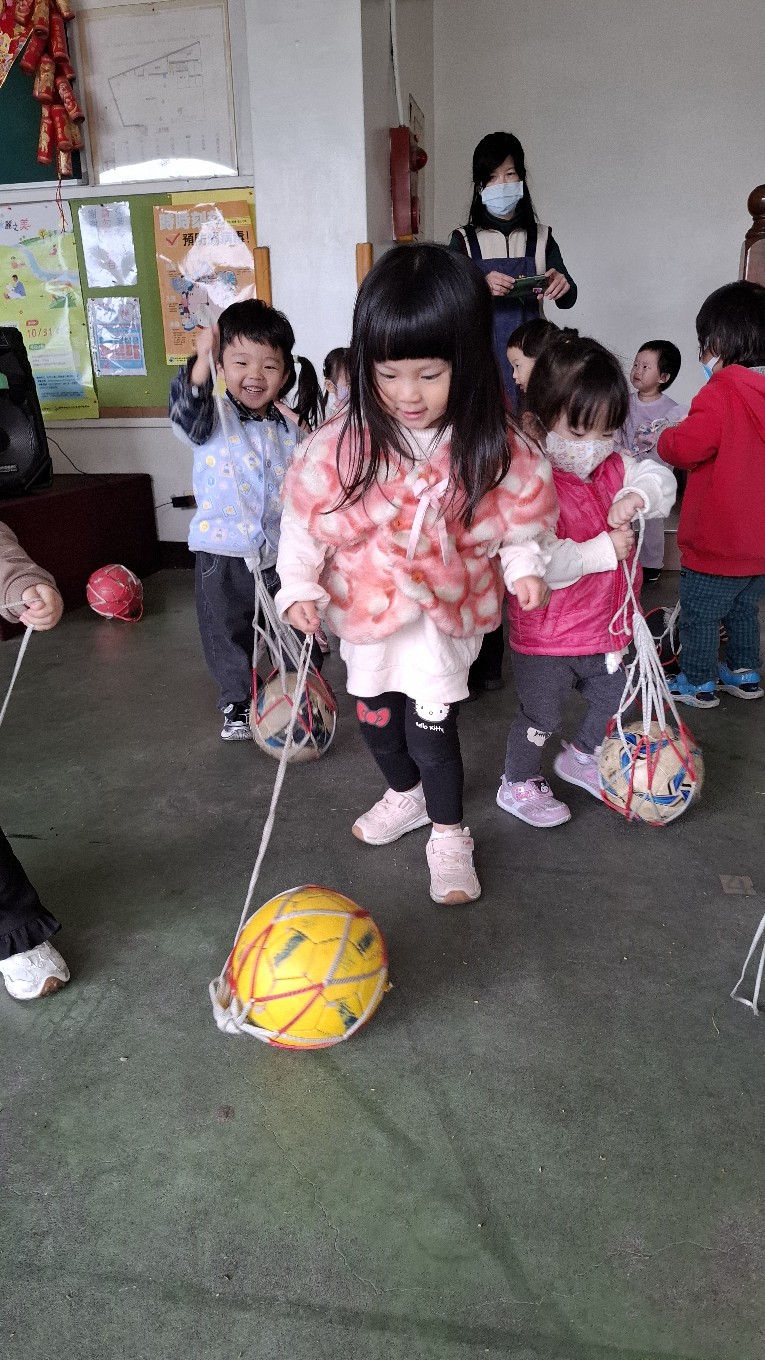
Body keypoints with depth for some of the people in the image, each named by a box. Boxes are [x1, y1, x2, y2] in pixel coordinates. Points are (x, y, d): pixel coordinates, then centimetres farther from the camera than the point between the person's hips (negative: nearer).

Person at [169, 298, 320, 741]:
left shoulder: (291, 432, 3)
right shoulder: (213, 419, -8)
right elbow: (186, 413, -31)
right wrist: (201, 362, -45)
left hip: (282, 554, 2)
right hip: (225, 556, -2)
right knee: (229, 638, 12)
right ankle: (238, 703, 33)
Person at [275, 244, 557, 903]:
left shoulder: (493, 448, -15)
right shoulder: (345, 444, -17)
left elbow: (517, 519, 0)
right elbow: (304, 518, -9)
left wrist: (524, 565, -14)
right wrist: (299, 585, -17)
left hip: (445, 612, -2)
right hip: (366, 609, 3)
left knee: (430, 728, 1)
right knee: (376, 717, 20)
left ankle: (449, 835, 28)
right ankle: (406, 795, 50)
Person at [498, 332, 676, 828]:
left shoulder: (613, 466, 1)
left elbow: (661, 479, 5)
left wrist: (637, 497, -18)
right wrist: (605, 550, -26)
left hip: (605, 625, 8)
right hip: (547, 637, -8)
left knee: (613, 700, 24)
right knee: (542, 716, 9)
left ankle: (581, 758, 49)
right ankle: (518, 785, 33)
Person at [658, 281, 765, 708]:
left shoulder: (723, 391, -21)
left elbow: (687, 446, -29)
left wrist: (663, 440, -7)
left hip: (716, 542, -8)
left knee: (700, 613, 9)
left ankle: (699, 684, 21)